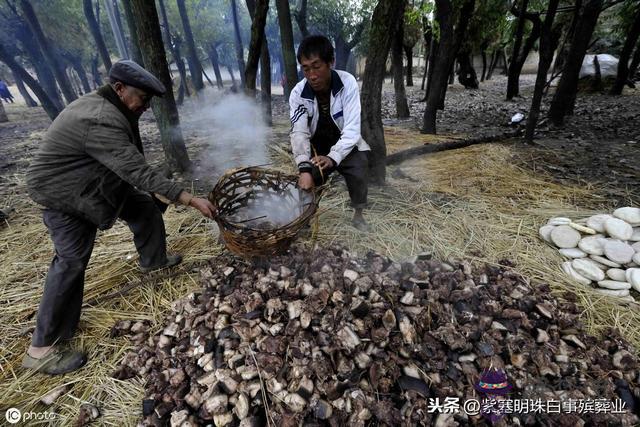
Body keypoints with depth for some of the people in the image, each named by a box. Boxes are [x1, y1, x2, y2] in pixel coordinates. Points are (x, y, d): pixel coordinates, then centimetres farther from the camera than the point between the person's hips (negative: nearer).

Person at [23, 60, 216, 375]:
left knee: (144, 206, 11)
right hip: (63, 192, -10)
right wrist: (190, 200, -38)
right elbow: (139, 172, -37)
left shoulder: (106, 107, 2)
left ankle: (152, 260, 31)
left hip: (94, 183, 10)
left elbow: (130, 165, 10)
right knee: (72, 260, -11)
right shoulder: (100, 121, -31)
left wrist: (152, 193, 14)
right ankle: (42, 349, 0)